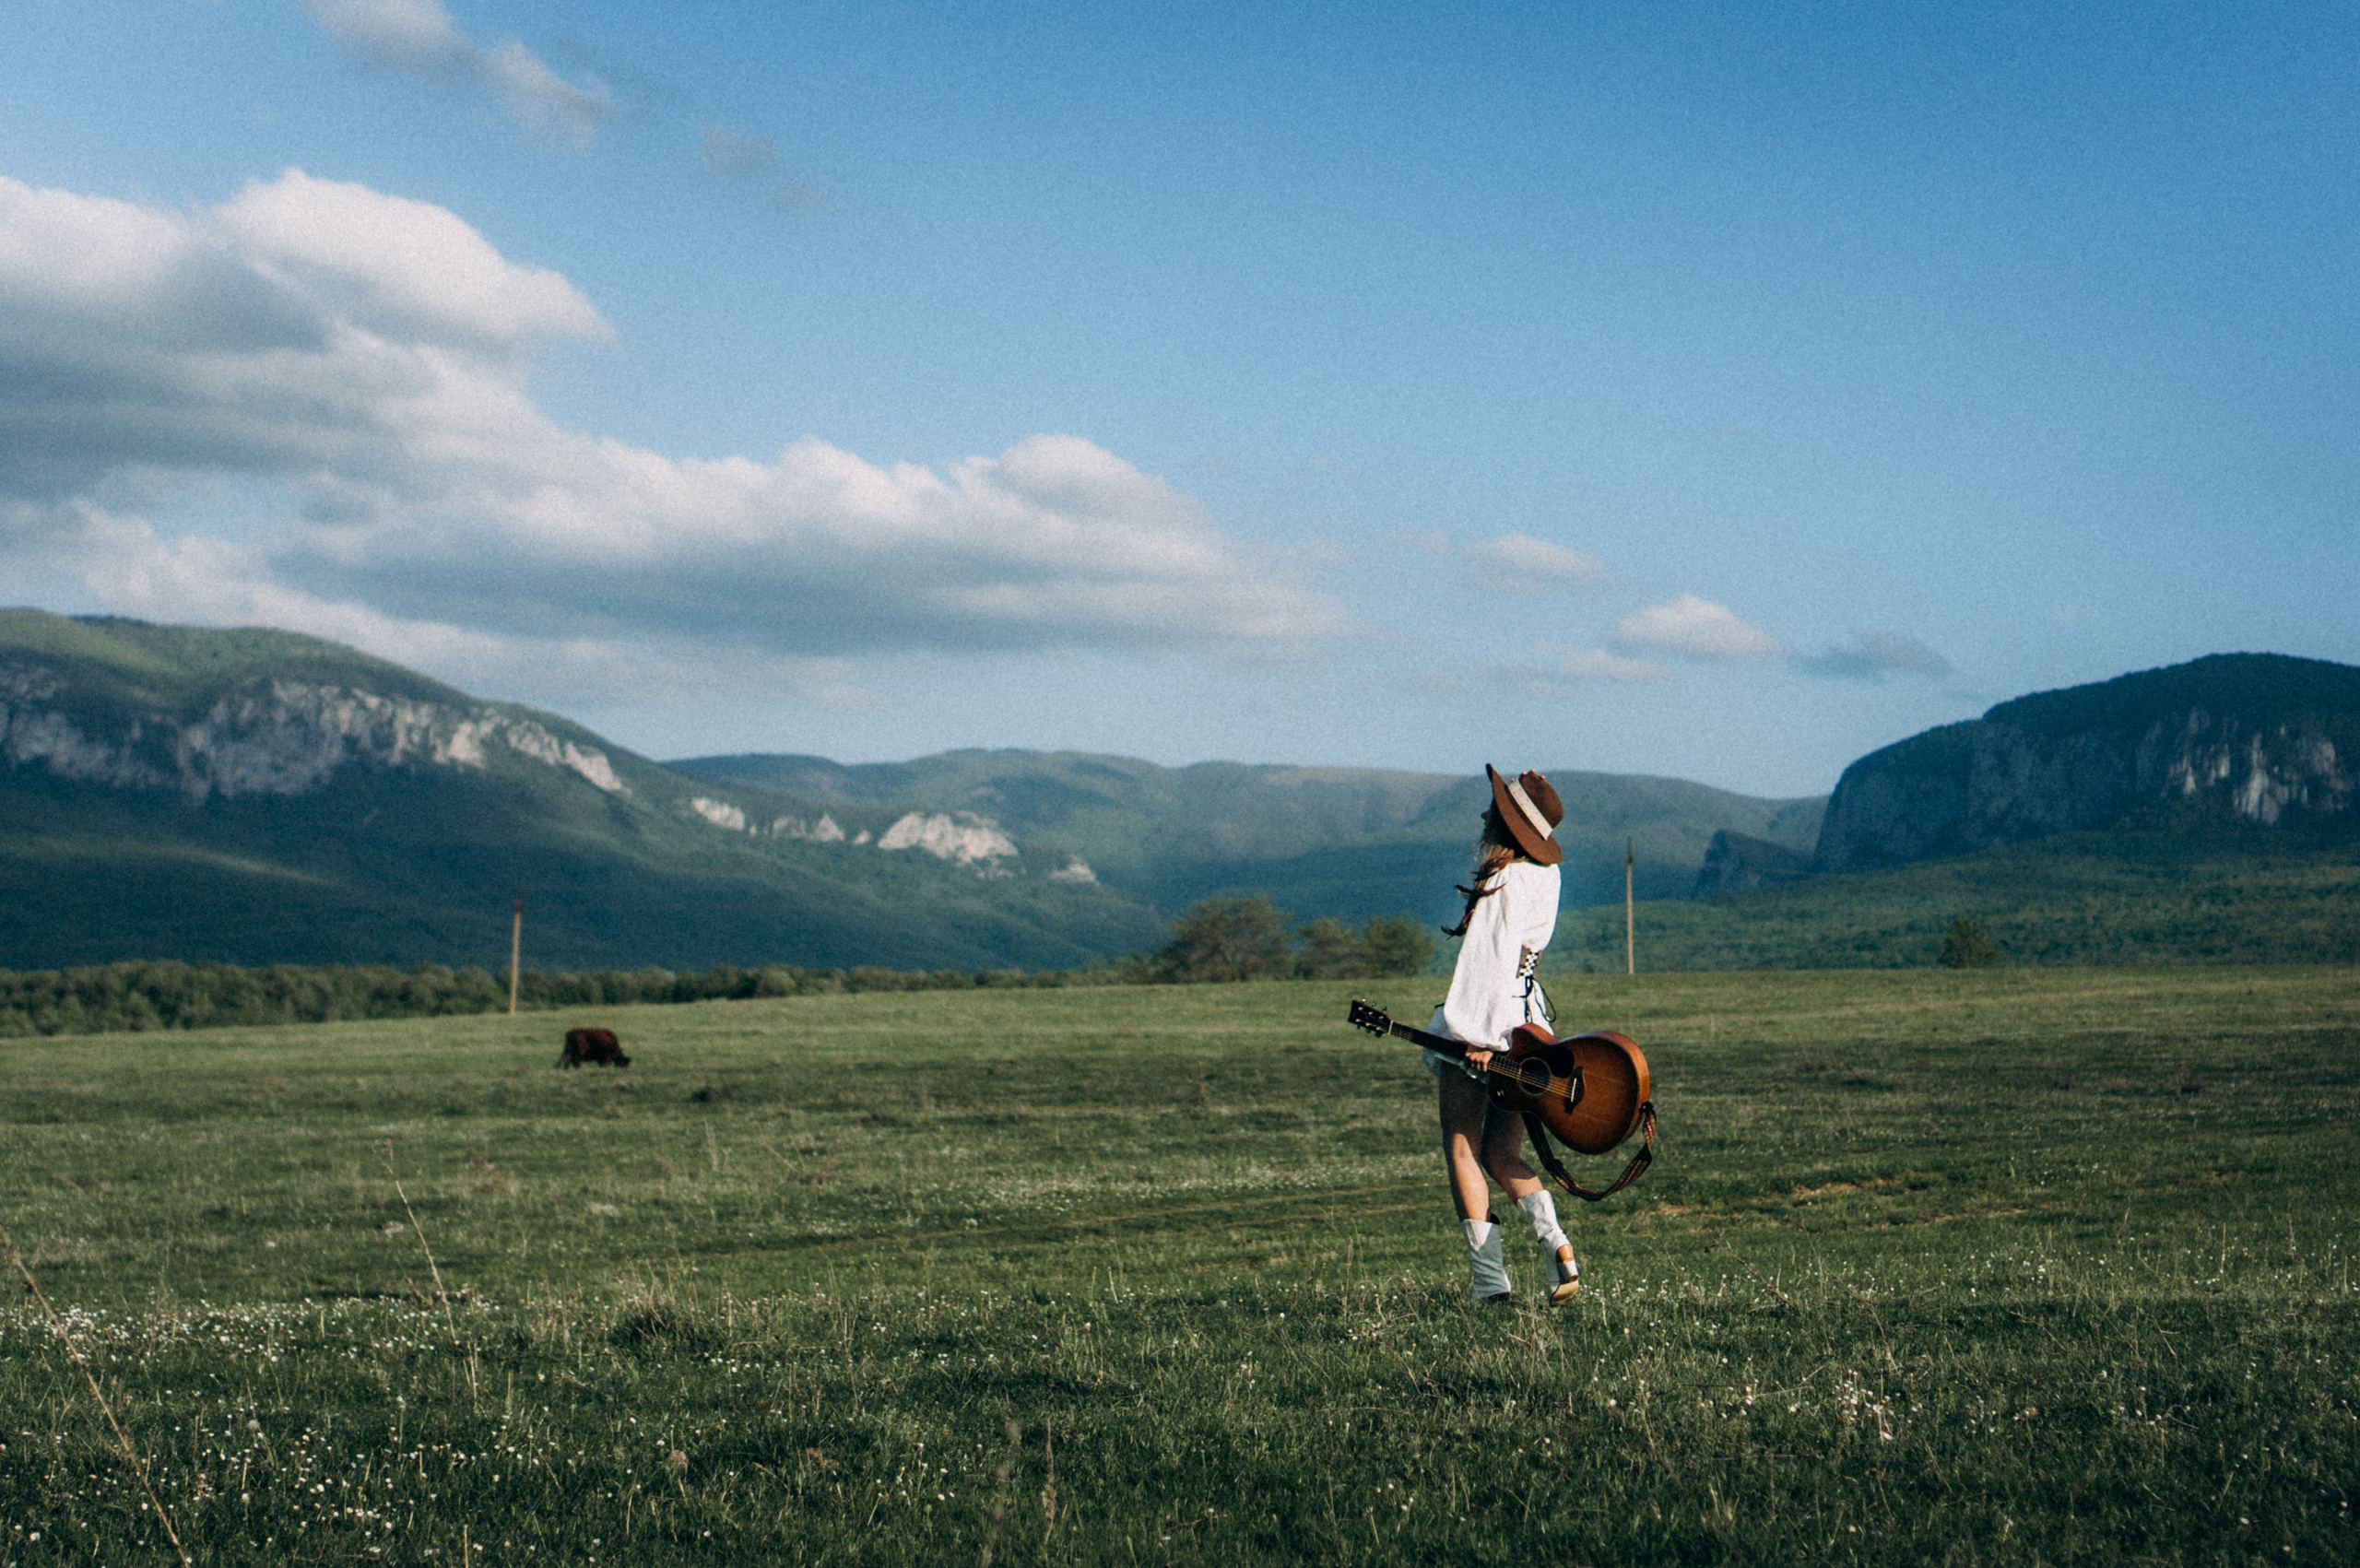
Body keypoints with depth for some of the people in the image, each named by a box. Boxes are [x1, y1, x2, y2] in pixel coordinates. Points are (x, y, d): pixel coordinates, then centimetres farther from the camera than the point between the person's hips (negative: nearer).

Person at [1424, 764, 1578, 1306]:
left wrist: (1479, 1034, -22)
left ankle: (1490, 1280, -2)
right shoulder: (1544, 877, 7)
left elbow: (1493, 961, -22)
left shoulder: (1502, 885, -16)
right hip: (1528, 1022, 8)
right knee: (1502, 1154, 16)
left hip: (1484, 1023, -8)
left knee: (1462, 1152, 2)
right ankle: (1554, 1241, -5)